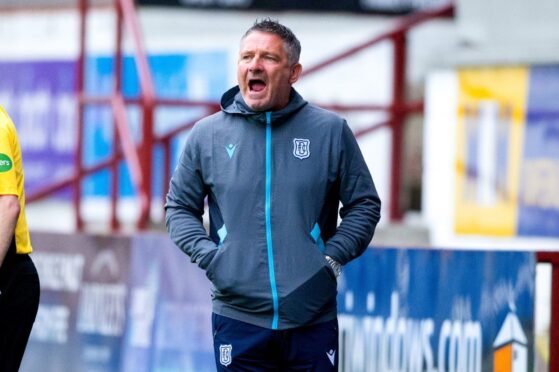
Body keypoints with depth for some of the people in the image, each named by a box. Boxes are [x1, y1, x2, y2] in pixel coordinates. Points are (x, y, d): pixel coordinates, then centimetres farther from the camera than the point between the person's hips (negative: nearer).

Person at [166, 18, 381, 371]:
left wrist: (333, 257, -5)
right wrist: (208, 256, -3)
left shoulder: (331, 131, 2)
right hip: (237, 319, 0)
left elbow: (364, 205, 9)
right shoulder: (207, 134, 4)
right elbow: (180, 207, 13)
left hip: (312, 319, 0)